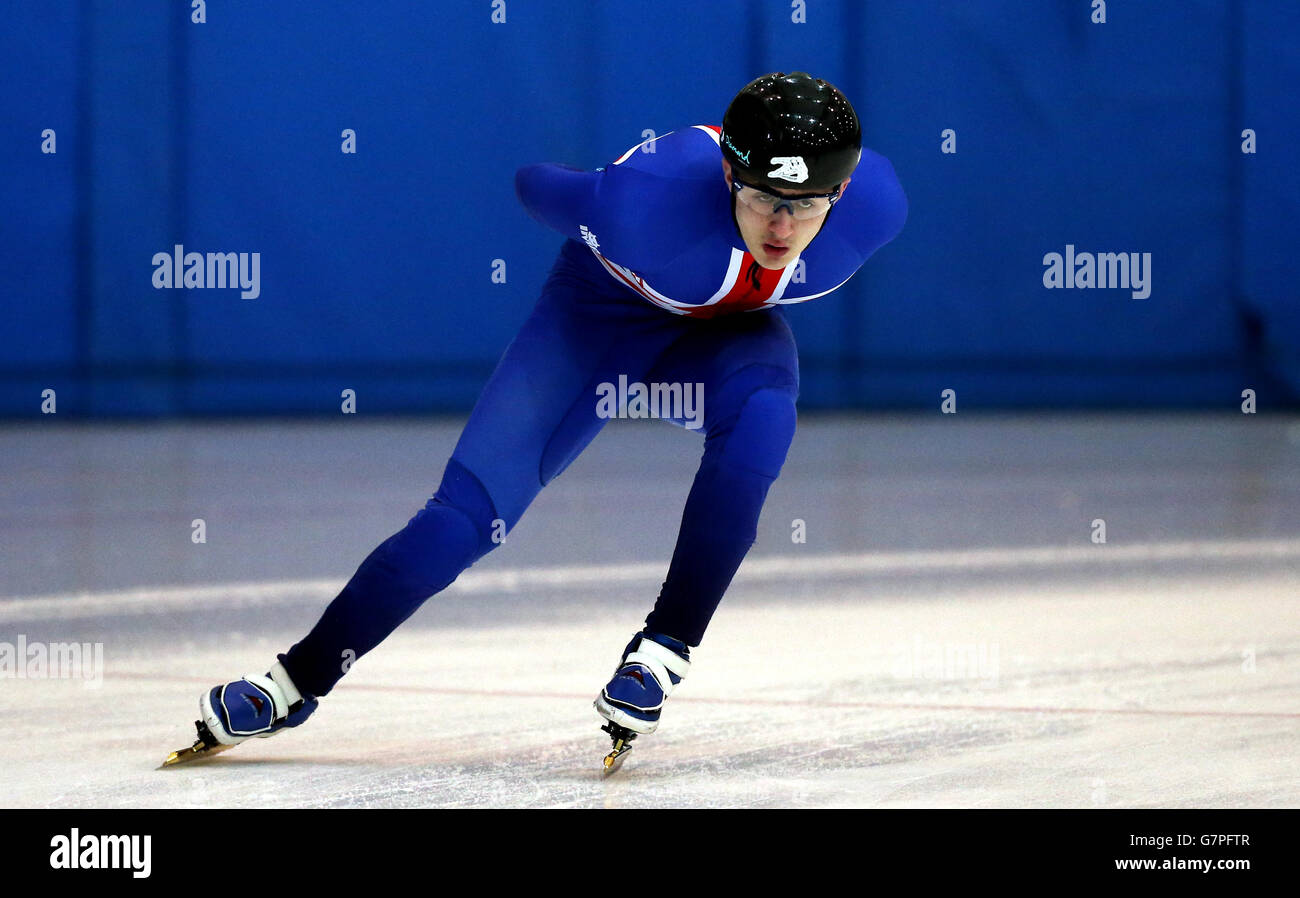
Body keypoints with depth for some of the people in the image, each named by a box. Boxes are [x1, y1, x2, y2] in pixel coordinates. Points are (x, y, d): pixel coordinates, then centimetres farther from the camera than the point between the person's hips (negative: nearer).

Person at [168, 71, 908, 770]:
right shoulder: (645, 198, -40)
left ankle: (665, 651, -22)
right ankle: (298, 681, 4)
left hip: (731, 328, 2)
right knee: (470, 510, -12)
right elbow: (531, 183, -18)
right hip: (603, 306, -2)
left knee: (760, 421, -34)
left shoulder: (876, 204, -31)